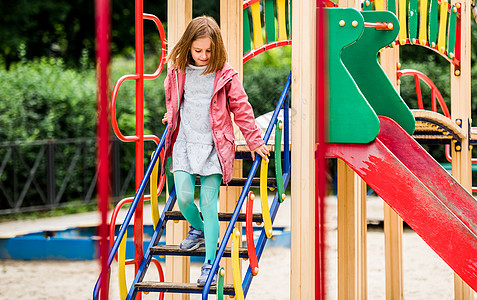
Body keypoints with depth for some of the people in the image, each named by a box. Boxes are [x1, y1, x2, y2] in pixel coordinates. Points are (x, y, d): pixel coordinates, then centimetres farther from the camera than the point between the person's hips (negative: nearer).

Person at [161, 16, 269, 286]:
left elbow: (241, 108, 2)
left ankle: (210, 263, 0)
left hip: (214, 145, -3)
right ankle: (198, 230, 27)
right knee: (184, 196, -8)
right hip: (184, 142, 3)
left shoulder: (225, 75, -6)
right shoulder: (178, 71, 2)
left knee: (209, 203, -6)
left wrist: (255, 141, 6)